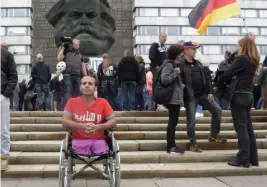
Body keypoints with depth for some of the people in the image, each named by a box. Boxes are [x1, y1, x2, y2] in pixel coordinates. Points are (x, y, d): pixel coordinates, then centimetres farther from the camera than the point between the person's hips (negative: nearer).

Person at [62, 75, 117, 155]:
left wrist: (97, 127, -16)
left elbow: (113, 122, 1)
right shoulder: (72, 102, 8)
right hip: (78, 140, -1)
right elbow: (65, 122, -2)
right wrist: (82, 126, -17)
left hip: (98, 140, 1)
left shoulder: (103, 102, 8)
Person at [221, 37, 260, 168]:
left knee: (241, 128, -5)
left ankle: (243, 159, -2)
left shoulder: (242, 58, -11)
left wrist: (222, 80, 7)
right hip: (248, 96, 8)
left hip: (239, 96, -8)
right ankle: (253, 158, 16)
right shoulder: (253, 61, 15)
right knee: (248, 128, 11)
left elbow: (227, 74, -12)